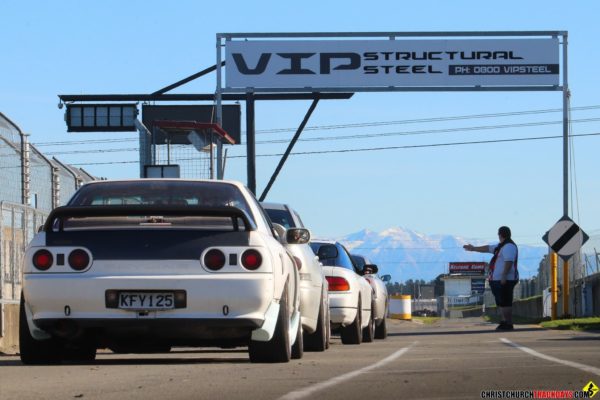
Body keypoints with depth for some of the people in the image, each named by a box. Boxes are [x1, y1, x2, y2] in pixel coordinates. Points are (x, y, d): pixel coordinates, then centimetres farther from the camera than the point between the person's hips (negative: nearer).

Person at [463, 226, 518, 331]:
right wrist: (473, 248, 43)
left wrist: (504, 276, -29)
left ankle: (508, 324, -12)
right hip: (498, 280, 11)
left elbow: (509, 262, -24)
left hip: (505, 280, -11)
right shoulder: (501, 246, 20)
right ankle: (504, 322, 16)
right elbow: (487, 248, 33)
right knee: (501, 303, 13)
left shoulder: (509, 246, -13)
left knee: (505, 303, -12)